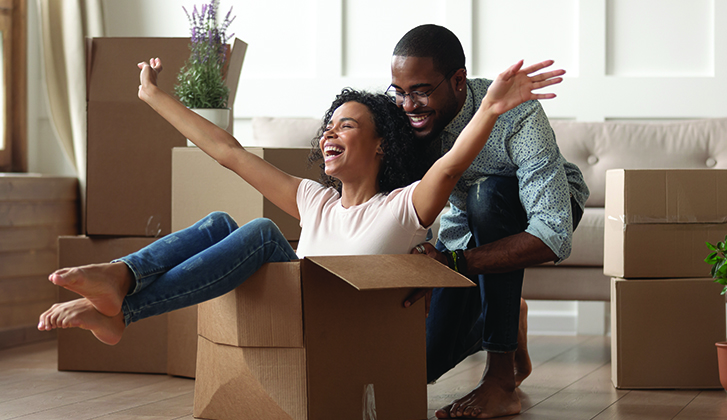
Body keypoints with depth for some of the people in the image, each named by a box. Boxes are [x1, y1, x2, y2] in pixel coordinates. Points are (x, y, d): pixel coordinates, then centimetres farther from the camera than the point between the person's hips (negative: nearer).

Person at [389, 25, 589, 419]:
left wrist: (453, 263, -56)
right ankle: (511, 320, 27)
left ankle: (502, 379, -31)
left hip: (549, 206, -4)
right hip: (465, 226, 4)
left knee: (487, 194, -39)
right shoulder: (401, 118, -24)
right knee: (425, 362, -6)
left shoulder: (516, 116, -38)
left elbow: (555, 237, -45)